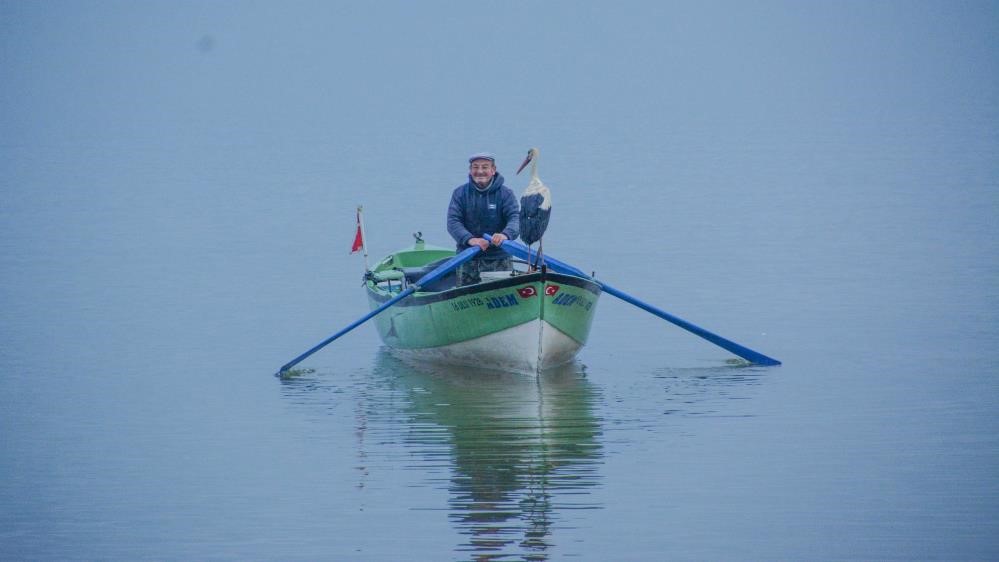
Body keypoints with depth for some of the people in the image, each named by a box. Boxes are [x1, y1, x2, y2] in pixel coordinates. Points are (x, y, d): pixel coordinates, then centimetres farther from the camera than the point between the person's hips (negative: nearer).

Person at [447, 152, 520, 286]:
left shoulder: (505, 193, 2)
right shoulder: (460, 193, 5)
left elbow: (515, 218, -10)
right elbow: (453, 222, -4)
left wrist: (505, 234, -34)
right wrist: (470, 239, -24)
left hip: (499, 261, -1)